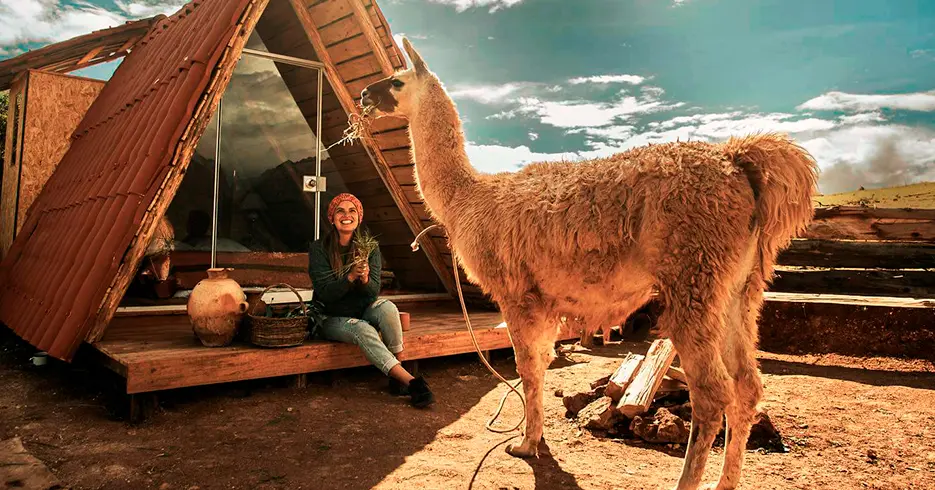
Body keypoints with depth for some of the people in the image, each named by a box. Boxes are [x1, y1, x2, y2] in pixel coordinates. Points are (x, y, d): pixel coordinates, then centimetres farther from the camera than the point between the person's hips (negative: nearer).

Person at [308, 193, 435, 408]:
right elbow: (325, 293, -15)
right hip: (332, 318, -3)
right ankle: (410, 380, -35)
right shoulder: (319, 249, -8)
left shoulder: (370, 247, 0)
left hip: (364, 311, 3)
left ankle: (396, 378, -21)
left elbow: (374, 291, -8)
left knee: (387, 307, -30)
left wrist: (365, 279, -32)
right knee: (363, 329, -34)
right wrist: (351, 276, -32)